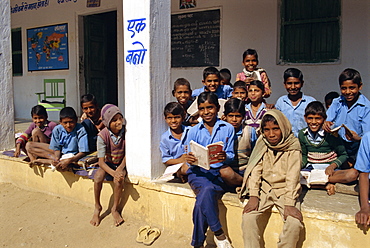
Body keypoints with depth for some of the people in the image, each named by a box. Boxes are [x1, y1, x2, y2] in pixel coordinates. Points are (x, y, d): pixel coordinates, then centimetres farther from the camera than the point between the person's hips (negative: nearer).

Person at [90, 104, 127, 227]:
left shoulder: (126, 132, -17)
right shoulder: (103, 136, -20)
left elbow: (127, 153, -8)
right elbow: (101, 161, -20)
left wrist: (120, 169, -24)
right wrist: (113, 173, -36)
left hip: (121, 163, 0)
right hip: (107, 163, 0)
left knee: (119, 179, -29)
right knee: (97, 177, -28)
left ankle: (115, 209, -6)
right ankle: (97, 207, -2)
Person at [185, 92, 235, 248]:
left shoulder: (228, 129, 9)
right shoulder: (194, 131, 12)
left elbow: (231, 156, 4)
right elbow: (190, 158, 7)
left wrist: (225, 157, -20)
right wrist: (190, 160, -18)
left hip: (219, 172, -1)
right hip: (198, 172, 1)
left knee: (203, 198, -31)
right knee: (207, 189, -34)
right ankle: (219, 233, -17)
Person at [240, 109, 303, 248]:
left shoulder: (293, 146, -7)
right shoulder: (261, 143, 2)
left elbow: (292, 177, -12)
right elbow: (255, 170, -3)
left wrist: (289, 204, -22)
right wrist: (253, 197, -14)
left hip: (285, 190, -2)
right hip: (264, 189, 2)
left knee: (295, 223, -23)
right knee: (248, 217, -21)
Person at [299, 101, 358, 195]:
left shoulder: (330, 134, -9)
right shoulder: (302, 134, 0)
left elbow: (343, 155, 0)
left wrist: (332, 166, -18)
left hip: (329, 170, -2)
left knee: (353, 173, -32)